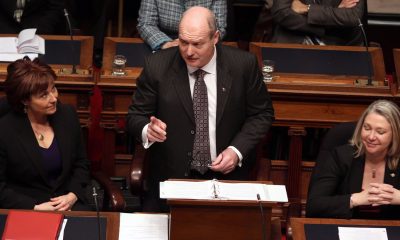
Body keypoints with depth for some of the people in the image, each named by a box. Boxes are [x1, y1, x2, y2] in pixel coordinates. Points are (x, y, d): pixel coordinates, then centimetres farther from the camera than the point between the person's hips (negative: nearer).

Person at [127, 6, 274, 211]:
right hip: (171, 176, 0)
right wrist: (148, 130, -22)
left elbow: (262, 113, 5)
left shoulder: (243, 64, -6)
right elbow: (136, 116, 2)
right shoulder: (157, 66, -6)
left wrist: (237, 150, -9)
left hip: (227, 174, 0)